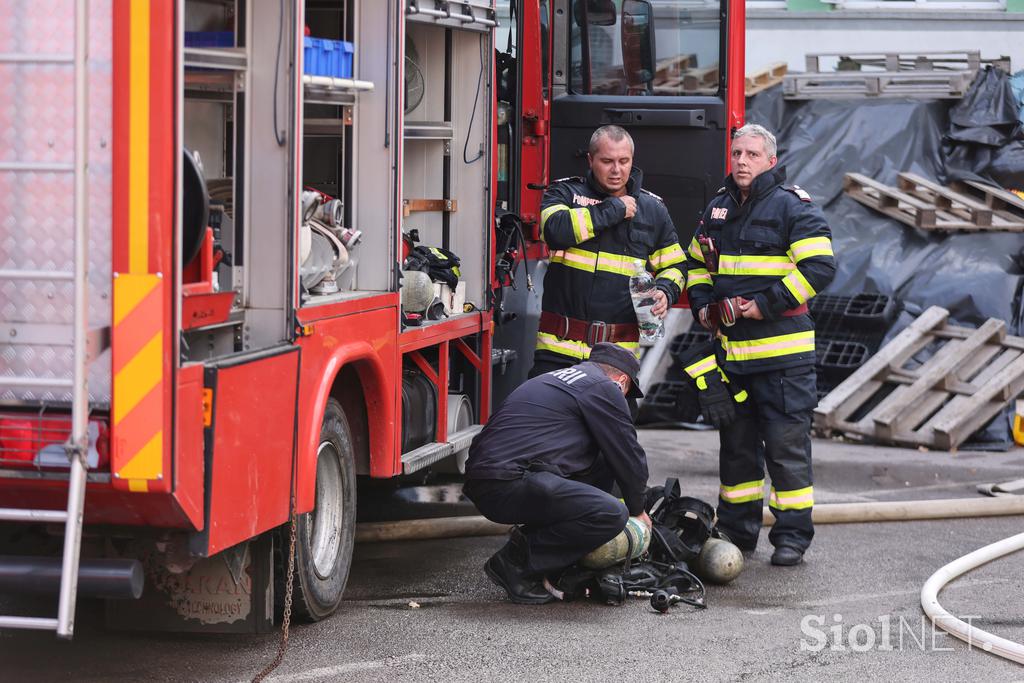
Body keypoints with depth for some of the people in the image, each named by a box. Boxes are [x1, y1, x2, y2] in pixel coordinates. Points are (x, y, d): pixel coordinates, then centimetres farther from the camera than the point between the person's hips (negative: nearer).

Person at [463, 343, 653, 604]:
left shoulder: (554, 381, 30)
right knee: (611, 515, -17)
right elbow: (627, 455, 6)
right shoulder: (604, 388, 2)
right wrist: (638, 510, 22)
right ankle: (516, 561, -8)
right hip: (508, 484, -10)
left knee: (601, 464, 21)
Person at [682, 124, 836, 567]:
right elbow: (697, 262, 26)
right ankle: (737, 530, 23)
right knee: (736, 442, 13)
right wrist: (702, 305, 8)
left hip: (782, 349, -6)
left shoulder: (792, 206, -7)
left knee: (786, 444, -4)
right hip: (729, 350, 6)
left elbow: (819, 266, -15)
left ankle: (792, 535, 2)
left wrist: (765, 305, -17)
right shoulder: (718, 209, 14)